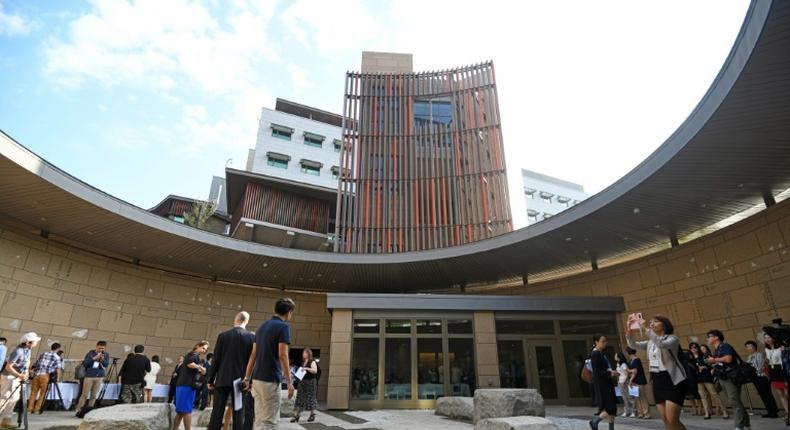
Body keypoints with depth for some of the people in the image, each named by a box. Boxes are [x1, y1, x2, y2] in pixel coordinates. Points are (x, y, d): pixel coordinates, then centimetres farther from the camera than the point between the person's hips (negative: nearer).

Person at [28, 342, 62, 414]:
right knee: (43, 393, 6)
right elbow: (58, 368, -3)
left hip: (36, 374, 5)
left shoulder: (43, 354, 21)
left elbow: (35, 365, 24)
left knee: (33, 393, 11)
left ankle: (30, 408, 11)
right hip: (45, 375, -5)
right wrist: (58, 378, 4)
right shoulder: (57, 357, 5)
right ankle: (37, 409, 5)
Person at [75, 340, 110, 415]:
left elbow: (106, 365, -6)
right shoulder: (91, 353, 0)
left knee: (94, 396, 5)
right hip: (89, 376, -2)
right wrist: (94, 358, -18)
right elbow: (84, 363, -6)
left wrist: (102, 359, -23)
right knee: (84, 394, -3)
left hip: (99, 377, 2)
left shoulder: (106, 355, 5)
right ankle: (79, 410, 7)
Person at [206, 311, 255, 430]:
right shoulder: (252, 337, -4)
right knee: (238, 413, 5)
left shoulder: (223, 335, -2)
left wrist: (210, 379, 9)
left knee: (216, 413, 8)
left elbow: (216, 359, 0)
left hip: (222, 379, 1)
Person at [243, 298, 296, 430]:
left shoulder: (262, 326, 13)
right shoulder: (283, 327, -11)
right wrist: (289, 381, -13)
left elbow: (253, 355, 13)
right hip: (271, 379, -8)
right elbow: (282, 355, -17)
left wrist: (247, 378, 17)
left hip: (257, 379, 8)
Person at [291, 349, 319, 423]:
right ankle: (296, 415, 3)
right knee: (299, 398, 2)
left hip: (310, 382, -7)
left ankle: (312, 414, 15)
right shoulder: (303, 362, 15)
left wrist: (307, 368, -29)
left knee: (310, 398, 0)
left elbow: (315, 371, -22)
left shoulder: (312, 362, -8)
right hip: (302, 382, 7)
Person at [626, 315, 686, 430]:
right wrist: (629, 330, -14)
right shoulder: (650, 342, 14)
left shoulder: (672, 338, -6)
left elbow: (662, 344, -28)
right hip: (657, 382, 7)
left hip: (673, 381, -6)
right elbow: (633, 345, 2)